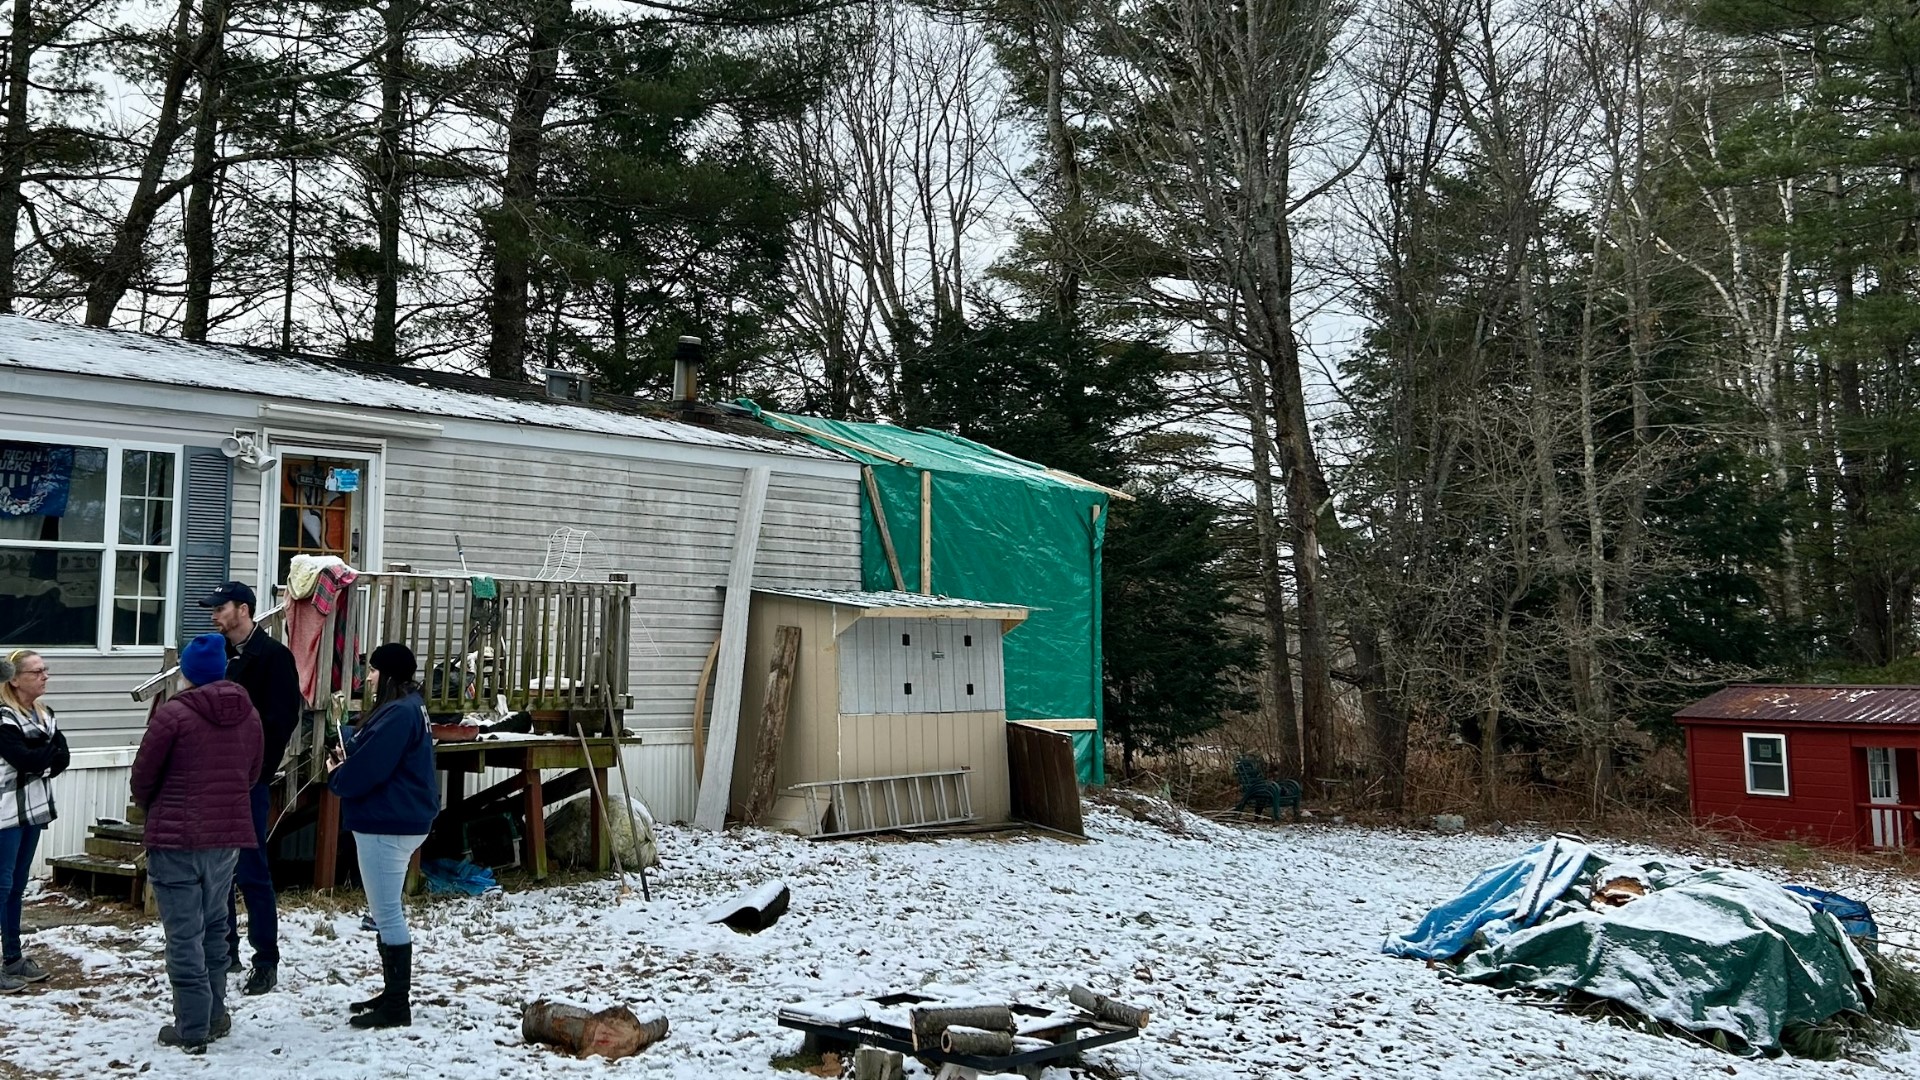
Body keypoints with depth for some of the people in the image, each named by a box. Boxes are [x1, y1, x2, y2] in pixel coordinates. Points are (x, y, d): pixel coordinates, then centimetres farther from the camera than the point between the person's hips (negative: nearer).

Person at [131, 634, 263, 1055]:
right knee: (214, 927, 18)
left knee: (184, 934, 1)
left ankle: (191, 1029, 4)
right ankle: (215, 1015, 24)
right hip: (228, 835, 5)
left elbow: (143, 777, -5)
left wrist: (154, 811, 16)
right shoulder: (249, 715, 4)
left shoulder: (172, 714, -13)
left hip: (176, 837, -5)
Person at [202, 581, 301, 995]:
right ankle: (224, 949, 25)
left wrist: (259, 769, -17)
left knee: (251, 871, -6)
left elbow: (283, 718, -14)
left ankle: (266, 961, 1)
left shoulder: (273, 656, -8)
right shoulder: (218, 654, 14)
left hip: (249, 779, -7)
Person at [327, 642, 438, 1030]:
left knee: (388, 915, -5)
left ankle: (397, 1005, 1)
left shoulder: (399, 714, -19)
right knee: (387, 914, 18)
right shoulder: (406, 708, 15)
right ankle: (393, 993, 27)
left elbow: (367, 769, -21)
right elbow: (373, 754, 19)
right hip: (395, 820, 11)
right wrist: (346, 757, 0)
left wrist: (336, 776, -2)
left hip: (388, 825, -11)